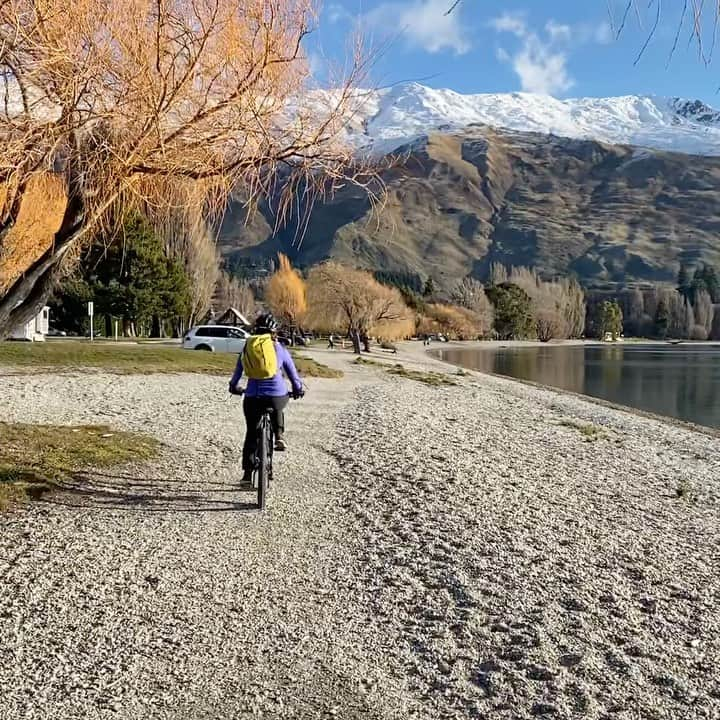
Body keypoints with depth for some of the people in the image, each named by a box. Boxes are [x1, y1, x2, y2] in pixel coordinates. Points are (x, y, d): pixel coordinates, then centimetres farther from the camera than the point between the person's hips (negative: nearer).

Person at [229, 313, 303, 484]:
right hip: (277, 395, 0)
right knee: (278, 410, 37)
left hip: (253, 397, 0)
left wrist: (234, 386, 33)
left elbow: (238, 369, 16)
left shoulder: (248, 347, 8)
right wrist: (298, 389, 27)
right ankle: (279, 436, 16)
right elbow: (292, 371, 12)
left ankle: (247, 472, 13)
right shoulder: (280, 348, 6)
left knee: (251, 433, 14)